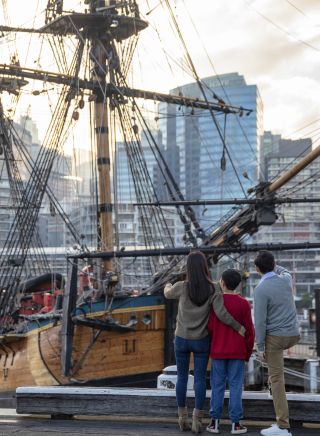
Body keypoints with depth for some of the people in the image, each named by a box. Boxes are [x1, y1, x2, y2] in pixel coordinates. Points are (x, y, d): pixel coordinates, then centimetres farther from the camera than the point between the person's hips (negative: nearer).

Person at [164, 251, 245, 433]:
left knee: (182, 377, 13)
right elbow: (222, 314, -21)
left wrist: (167, 286, 34)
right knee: (200, 379, 7)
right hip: (201, 341, 0)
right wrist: (239, 327, -5)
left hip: (182, 339, 1)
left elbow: (168, 294, 10)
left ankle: (183, 418, 19)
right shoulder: (213, 290, -14)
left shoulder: (182, 287, -13)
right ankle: (197, 420, 5)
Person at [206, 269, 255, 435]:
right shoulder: (244, 304, -6)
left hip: (218, 352, 1)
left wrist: (211, 348, 11)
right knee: (235, 386, 3)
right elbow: (249, 331, -4)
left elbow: (210, 327, -4)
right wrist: (248, 352, 8)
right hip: (237, 352, -1)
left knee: (217, 385, 7)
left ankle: (214, 421, 9)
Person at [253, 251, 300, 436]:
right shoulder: (286, 280, -1)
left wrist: (259, 347, -11)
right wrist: (274, 265, 40)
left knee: (277, 379, -1)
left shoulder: (261, 290, -19)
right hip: (293, 335, 6)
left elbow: (260, 321, -18)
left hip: (275, 337, -6)